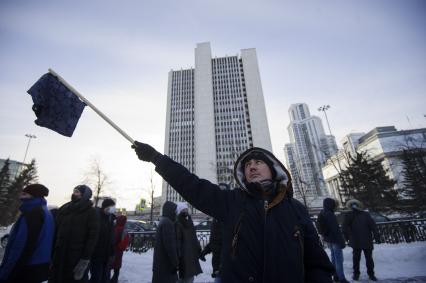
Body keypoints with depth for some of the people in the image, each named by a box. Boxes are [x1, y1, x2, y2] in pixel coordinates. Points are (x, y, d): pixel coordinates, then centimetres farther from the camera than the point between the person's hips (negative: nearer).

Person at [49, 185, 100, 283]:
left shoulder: (91, 212, -5)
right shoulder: (63, 209, 10)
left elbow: (92, 237, -11)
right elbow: (55, 231, 11)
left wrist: (85, 260, -17)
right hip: (59, 257, 5)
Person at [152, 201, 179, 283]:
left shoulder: (162, 222, 12)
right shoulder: (167, 223, -20)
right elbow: (170, 245, -23)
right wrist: (175, 263, -16)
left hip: (161, 263, 10)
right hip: (166, 264, -10)